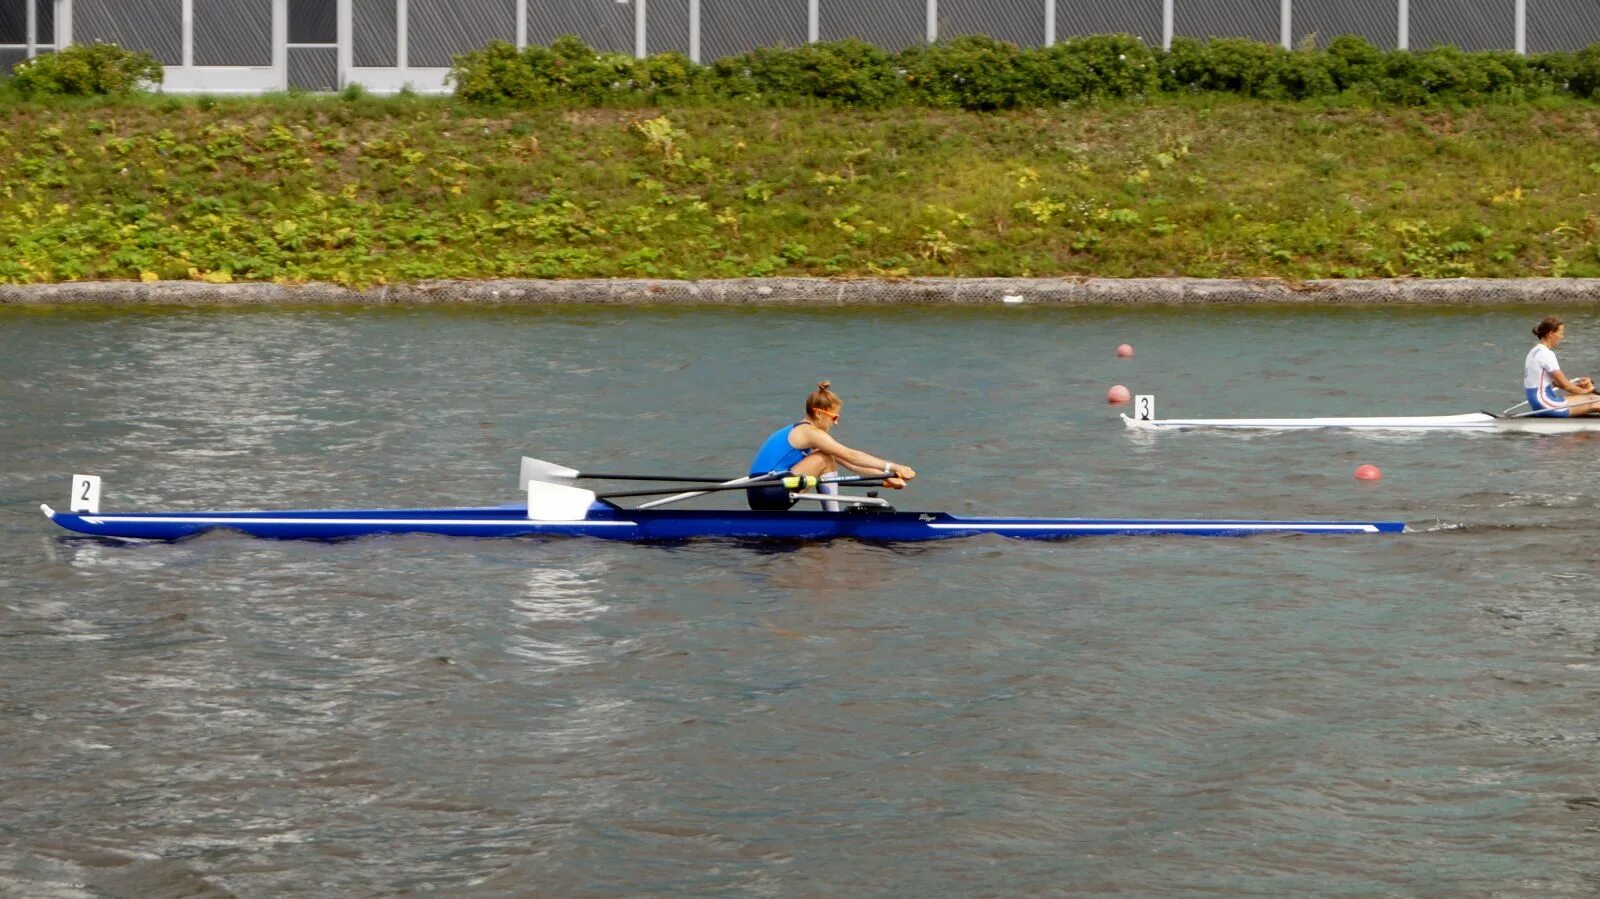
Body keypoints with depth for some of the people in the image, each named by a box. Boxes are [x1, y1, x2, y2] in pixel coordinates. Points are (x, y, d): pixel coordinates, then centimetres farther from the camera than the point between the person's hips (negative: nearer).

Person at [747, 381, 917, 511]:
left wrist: (886, 477, 12)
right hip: (769, 493, -10)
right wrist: (892, 467, -14)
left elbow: (849, 463, 18)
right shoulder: (810, 432, -9)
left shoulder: (799, 431, 20)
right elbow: (851, 457, -14)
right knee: (825, 460, -9)